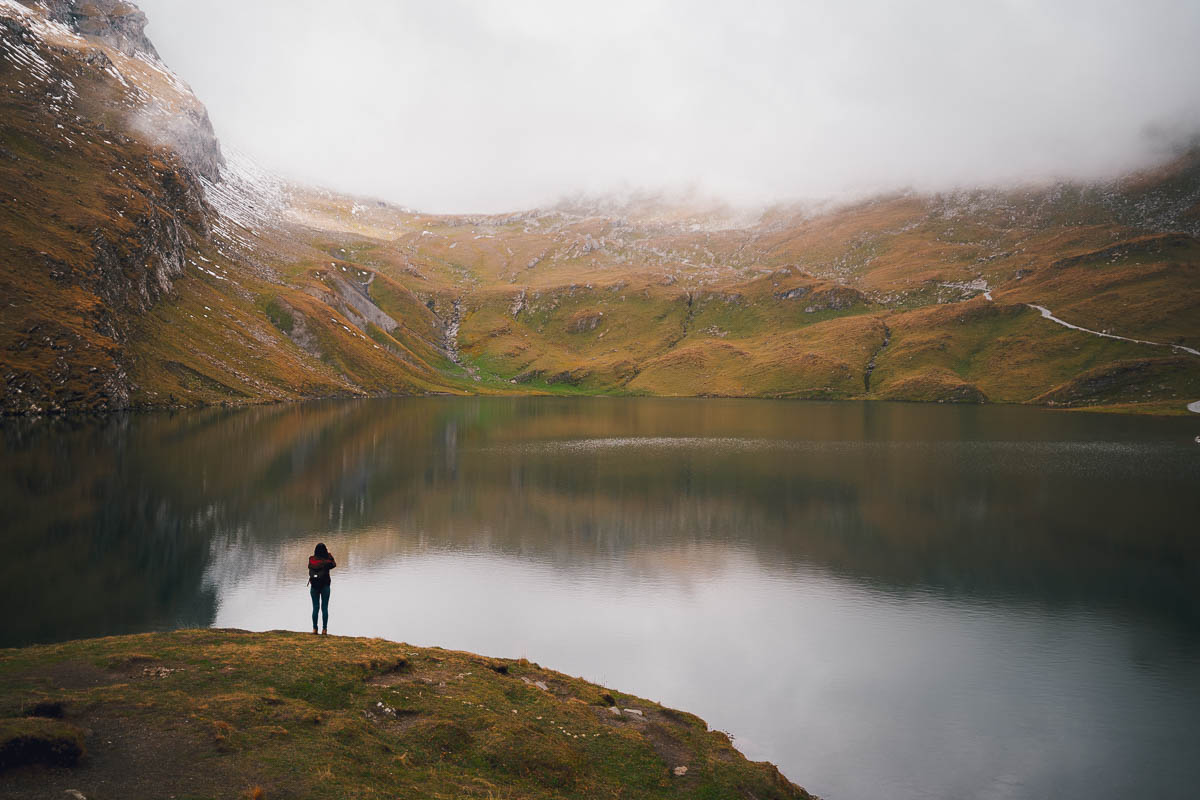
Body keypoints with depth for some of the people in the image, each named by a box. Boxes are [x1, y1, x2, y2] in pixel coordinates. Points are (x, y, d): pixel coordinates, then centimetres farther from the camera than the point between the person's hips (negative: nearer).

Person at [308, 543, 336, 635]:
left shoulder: (311, 559, -7)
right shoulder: (327, 560, -12)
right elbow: (334, 564, 9)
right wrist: (329, 554, 10)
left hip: (314, 586, 2)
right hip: (325, 586, -2)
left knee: (315, 607, 9)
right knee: (324, 608, 4)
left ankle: (314, 628, 9)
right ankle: (324, 629, 3)